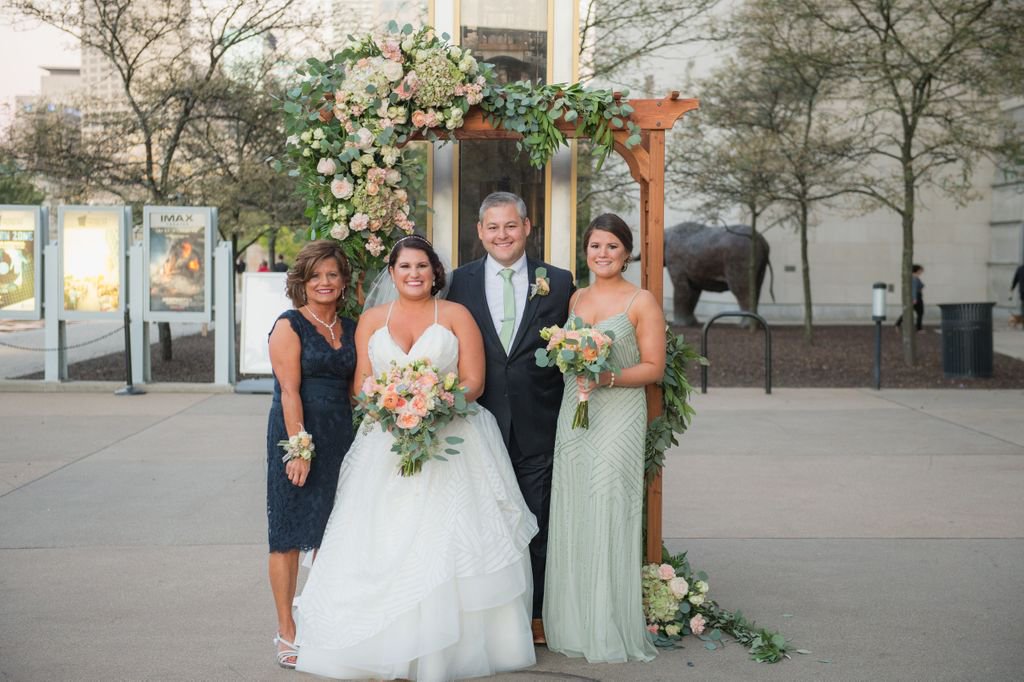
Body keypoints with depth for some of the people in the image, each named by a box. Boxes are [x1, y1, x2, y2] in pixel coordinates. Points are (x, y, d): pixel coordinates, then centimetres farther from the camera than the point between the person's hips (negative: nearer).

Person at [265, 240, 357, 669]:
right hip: (297, 432, -5)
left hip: (341, 436, 5)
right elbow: (289, 390, -11)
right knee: (290, 533, 1)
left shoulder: (350, 328, 12)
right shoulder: (289, 326, -5)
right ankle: (287, 631, 9)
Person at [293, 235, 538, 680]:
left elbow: (474, 381, 0)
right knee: (384, 543, -5)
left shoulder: (456, 315, 6)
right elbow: (361, 384, 8)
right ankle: (387, 646, 1)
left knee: (447, 542, -7)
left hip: (450, 442, -2)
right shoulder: (372, 320, 13)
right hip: (386, 446, 2)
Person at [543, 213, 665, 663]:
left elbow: (654, 367, -6)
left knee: (609, 516, -6)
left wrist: (608, 378, -18)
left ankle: (612, 633, 5)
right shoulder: (576, 298, 14)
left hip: (619, 417, -5)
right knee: (571, 516, 5)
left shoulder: (642, 302, -2)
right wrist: (574, 371, 2)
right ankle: (574, 625, 15)